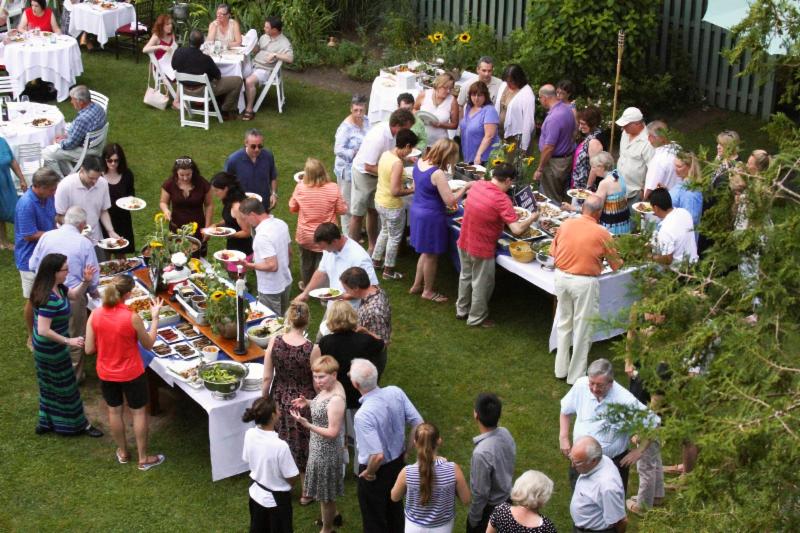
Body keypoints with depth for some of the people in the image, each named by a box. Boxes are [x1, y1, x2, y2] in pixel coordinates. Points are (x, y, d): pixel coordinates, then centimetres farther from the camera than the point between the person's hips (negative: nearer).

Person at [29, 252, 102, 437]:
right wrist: (69, 341, -25)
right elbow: (43, 330, -33)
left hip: (45, 349, 9)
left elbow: (74, 295, 14)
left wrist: (86, 282, -5)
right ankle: (78, 425, 27)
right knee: (66, 387, 10)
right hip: (52, 350, -9)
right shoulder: (50, 299, -34)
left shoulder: (57, 287, -5)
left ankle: (46, 422, 39)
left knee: (50, 386, 24)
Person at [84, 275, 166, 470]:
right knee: (139, 412, 15)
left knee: (114, 411, 22)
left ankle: (123, 453, 40)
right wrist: (155, 317, -3)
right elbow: (149, 344, -9)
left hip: (106, 374, 4)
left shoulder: (95, 315, -15)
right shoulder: (132, 317, -25)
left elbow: (89, 349, -9)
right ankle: (143, 458, 27)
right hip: (132, 374, -3)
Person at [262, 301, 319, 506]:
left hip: (279, 399, 3)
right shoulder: (312, 349, -24)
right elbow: (318, 383, -14)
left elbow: (267, 377, -8)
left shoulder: (274, 342, -16)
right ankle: (306, 493, 35)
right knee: (303, 445, 18)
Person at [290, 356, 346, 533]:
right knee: (325, 491, 29)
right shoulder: (329, 387, -5)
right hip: (320, 447, 9)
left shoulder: (336, 399, -33)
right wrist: (307, 403, -2)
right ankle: (332, 516, 51)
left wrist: (307, 425, -34)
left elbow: (332, 432, -29)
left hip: (326, 450, -9)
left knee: (325, 494, 13)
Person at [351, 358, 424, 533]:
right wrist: (407, 450, 3)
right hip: (398, 462, 6)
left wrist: (369, 473, -15)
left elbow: (378, 455, -36)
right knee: (395, 508, 30)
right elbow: (418, 424, -10)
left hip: (378, 469, -6)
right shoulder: (396, 392, -18)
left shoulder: (363, 415, -36)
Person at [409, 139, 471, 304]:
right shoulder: (438, 174, -27)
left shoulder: (420, 163, -1)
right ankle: (428, 291, 26)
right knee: (431, 256, 11)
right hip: (431, 217, -9)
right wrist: (466, 187, -13)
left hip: (417, 211, 9)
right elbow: (450, 201, -23)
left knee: (426, 252, 26)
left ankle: (417, 285, 37)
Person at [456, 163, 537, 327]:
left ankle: (462, 310, 44)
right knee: (482, 284, 14)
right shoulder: (502, 200, -27)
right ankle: (476, 318, 30)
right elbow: (517, 229, -29)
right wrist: (532, 218, -12)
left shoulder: (477, 185, -6)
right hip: (481, 249, -7)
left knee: (465, 276, 27)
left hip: (464, 242, 7)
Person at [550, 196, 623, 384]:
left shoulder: (566, 224, -2)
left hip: (562, 276, 5)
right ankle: (576, 376, 16)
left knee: (563, 324, 20)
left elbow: (553, 251, 7)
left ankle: (561, 370, 30)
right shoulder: (601, 233, -11)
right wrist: (621, 261, 22)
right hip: (584, 282, -5)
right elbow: (615, 264, -1)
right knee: (582, 329, 9)